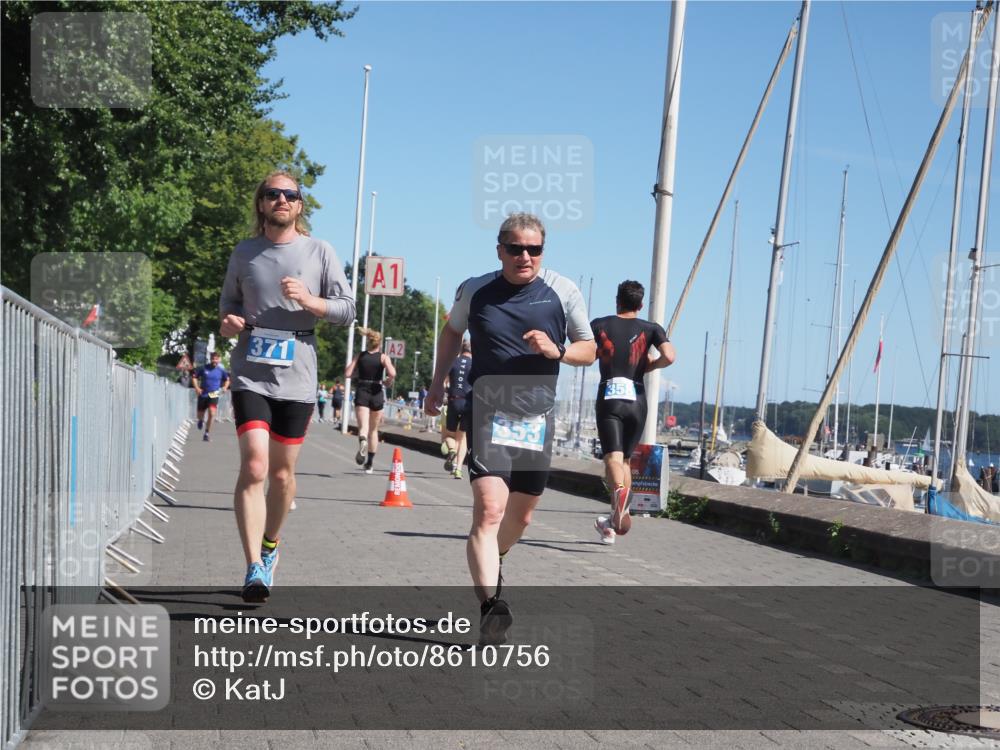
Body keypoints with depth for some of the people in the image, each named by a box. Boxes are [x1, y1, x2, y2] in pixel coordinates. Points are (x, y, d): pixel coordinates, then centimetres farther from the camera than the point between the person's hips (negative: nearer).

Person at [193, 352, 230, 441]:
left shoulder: (221, 370, -1)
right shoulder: (203, 368, -4)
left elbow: (227, 380, 16)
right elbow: (194, 376, 6)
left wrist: (224, 388, -1)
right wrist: (196, 387, -6)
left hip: (214, 395, -1)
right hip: (203, 395, 1)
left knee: (212, 413, -20)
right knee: (200, 415, 11)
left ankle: (207, 433, -6)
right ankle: (201, 420, 50)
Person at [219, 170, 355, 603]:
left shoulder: (319, 252, 5)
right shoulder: (244, 253, 9)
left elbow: (347, 310, 5)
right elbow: (229, 300, 21)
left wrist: (308, 301, -13)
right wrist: (227, 321, -2)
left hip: (296, 379, 1)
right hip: (251, 376, 0)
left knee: (282, 473, 10)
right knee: (254, 467, -15)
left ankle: (270, 546, 34)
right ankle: (255, 568, -16)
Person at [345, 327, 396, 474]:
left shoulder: (360, 356, 3)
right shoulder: (383, 357, -2)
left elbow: (347, 374, -2)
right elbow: (392, 374, -18)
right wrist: (389, 381, 3)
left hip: (361, 393, 0)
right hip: (377, 394, 0)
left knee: (363, 427, -11)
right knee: (373, 430, 16)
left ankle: (362, 442, -48)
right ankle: (369, 464, 22)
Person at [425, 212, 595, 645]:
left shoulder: (564, 293, -2)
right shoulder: (475, 290, 0)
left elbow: (589, 350, 5)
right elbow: (452, 332, 19)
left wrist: (556, 351, -15)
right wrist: (438, 382, 15)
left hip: (538, 418, 3)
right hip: (488, 413, -2)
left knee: (520, 516, 16)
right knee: (489, 511, -21)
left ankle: (489, 568, 45)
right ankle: (491, 605, -26)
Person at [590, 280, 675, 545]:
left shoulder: (599, 325, 7)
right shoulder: (650, 329, 5)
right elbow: (669, 357, -10)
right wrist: (650, 365, 10)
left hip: (609, 398, -2)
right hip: (636, 400, 2)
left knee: (612, 457, -13)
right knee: (625, 459, 15)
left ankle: (619, 491, -47)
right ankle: (612, 523, 18)